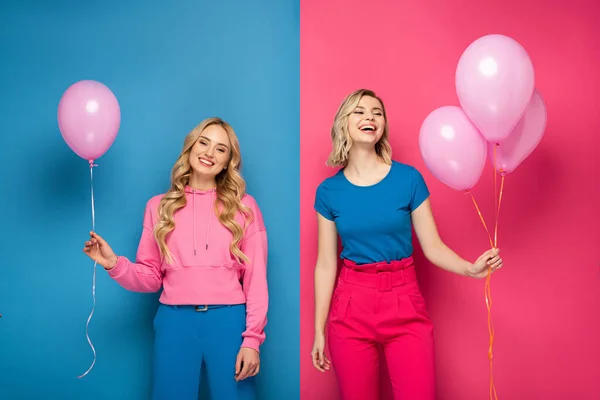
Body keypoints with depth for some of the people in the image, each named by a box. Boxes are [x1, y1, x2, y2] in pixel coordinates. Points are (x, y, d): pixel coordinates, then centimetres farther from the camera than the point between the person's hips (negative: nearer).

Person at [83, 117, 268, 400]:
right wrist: (114, 263, -9)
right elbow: (151, 277, 8)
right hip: (175, 321, 1)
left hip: (228, 321, -1)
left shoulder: (244, 207, 4)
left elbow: (256, 279, 1)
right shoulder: (159, 206, 9)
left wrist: (252, 338, -5)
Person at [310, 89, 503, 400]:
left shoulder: (408, 178, -3)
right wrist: (319, 330, 4)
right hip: (351, 306, 1)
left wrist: (471, 269, -19)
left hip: (404, 305, 0)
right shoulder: (329, 191, 0)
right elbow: (325, 264, 3)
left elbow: (433, 247, -1)